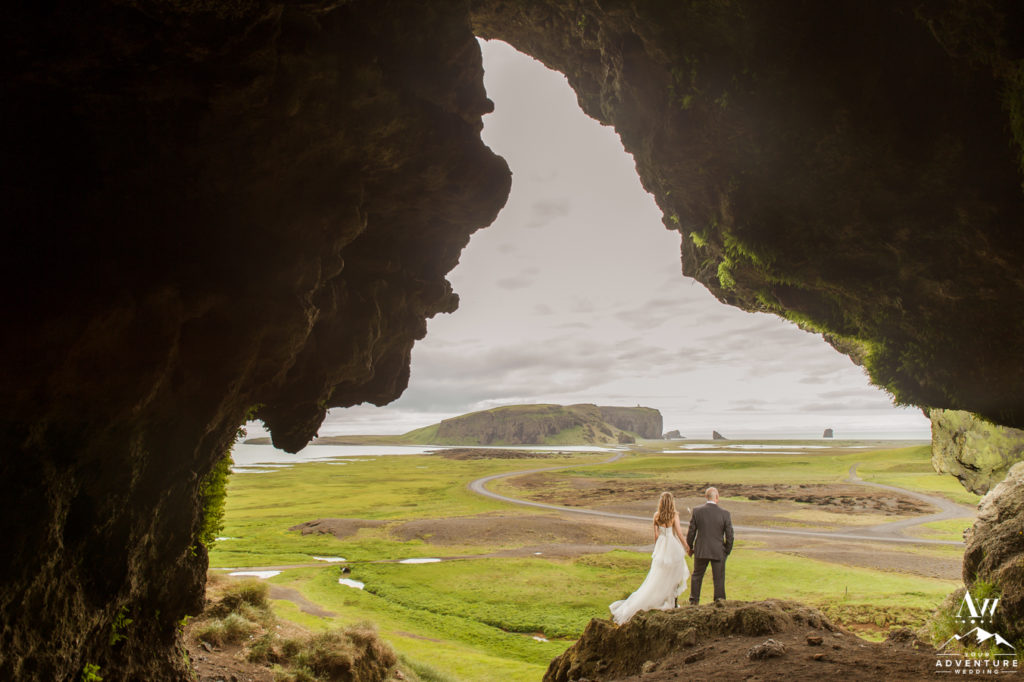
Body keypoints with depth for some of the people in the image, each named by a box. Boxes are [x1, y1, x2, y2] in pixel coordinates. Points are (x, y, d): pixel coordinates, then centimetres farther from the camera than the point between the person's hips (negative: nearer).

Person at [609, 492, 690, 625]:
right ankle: (672, 603, 19)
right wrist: (687, 546, 5)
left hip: (661, 546, 3)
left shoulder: (657, 516, -1)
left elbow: (656, 535, 4)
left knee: (657, 577, 11)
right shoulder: (674, 515, -12)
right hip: (673, 546, -3)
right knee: (674, 576, 13)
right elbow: (679, 534, -9)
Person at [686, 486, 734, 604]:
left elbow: (691, 531, -3)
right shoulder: (725, 514, -11)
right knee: (719, 578, 10)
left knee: (697, 576, 18)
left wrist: (689, 547, 11)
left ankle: (694, 601, 27)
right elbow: (729, 535, -5)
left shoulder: (697, 511, -9)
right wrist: (727, 550, 9)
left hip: (701, 550, 2)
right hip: (718, 551, -1)